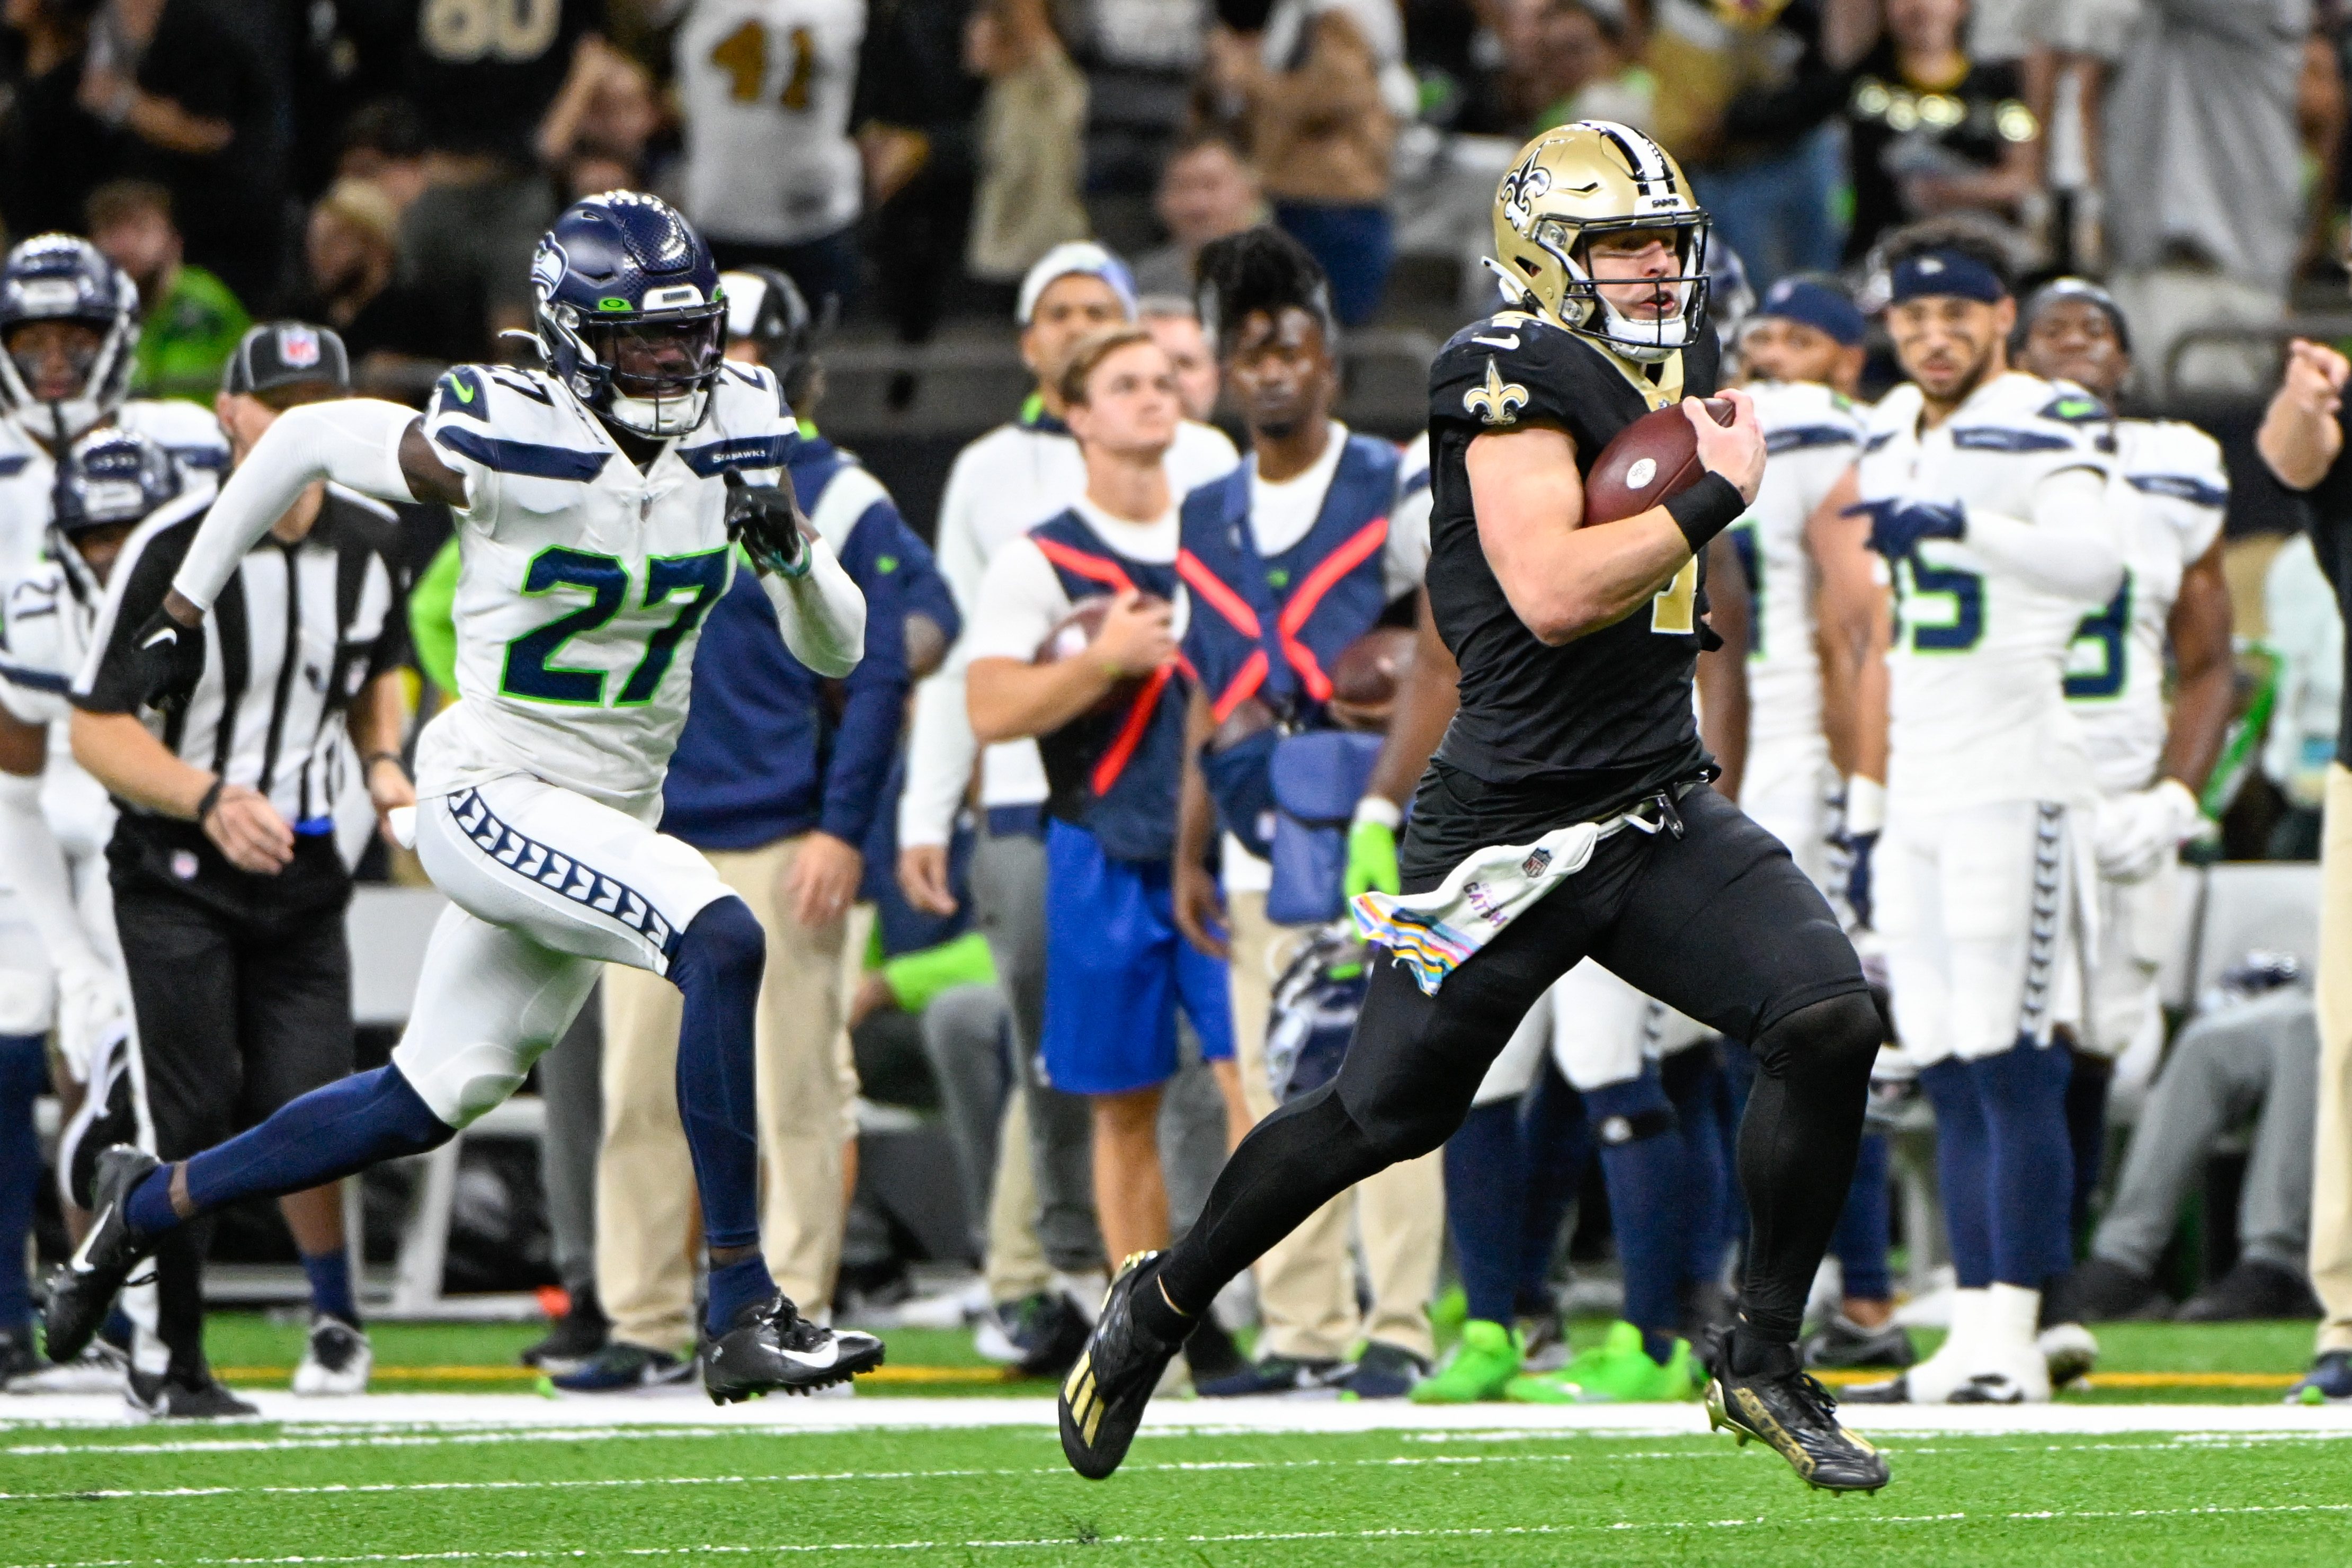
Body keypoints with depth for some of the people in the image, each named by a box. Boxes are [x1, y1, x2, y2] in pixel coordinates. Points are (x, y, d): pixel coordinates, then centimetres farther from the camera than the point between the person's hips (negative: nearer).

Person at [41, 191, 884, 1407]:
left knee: (423, 1103, 14)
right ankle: (742, 1315, -27)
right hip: (492, 796, -7)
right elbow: (304, 439, -2)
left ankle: (153, 1203, 35)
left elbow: (835, 650, 5)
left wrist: (790, 549, -17)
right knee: (723, 943, -28)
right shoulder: (505, 446, -17)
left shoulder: (735, 435, 0)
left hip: (609, 818, 7)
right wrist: (182, 609, 5)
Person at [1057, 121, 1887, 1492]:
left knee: (1832, 1021, -13)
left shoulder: (1671, 374, 12)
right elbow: (1551, 594, -26)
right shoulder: (1516, 377, -15)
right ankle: (1160, 1307, 30)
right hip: (1515, 827, -7)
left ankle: (1766, 1363, 2)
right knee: (1383, 1114, 5)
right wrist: (1713, 494, -19)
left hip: (1663, 814, 7)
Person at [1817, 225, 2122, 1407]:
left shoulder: (2041, 433, -7)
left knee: (2010, 1068, -10)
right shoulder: (1890, 443, 17)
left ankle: (2013, 1336, -10)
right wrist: (1866, 810, 21)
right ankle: (1973, 1333, 8)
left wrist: (1962, 525, -41)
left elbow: (2093, 564, -27)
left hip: (2013, 780, -8)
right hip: (1918, 793, 8)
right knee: (1948, 1078, 6)